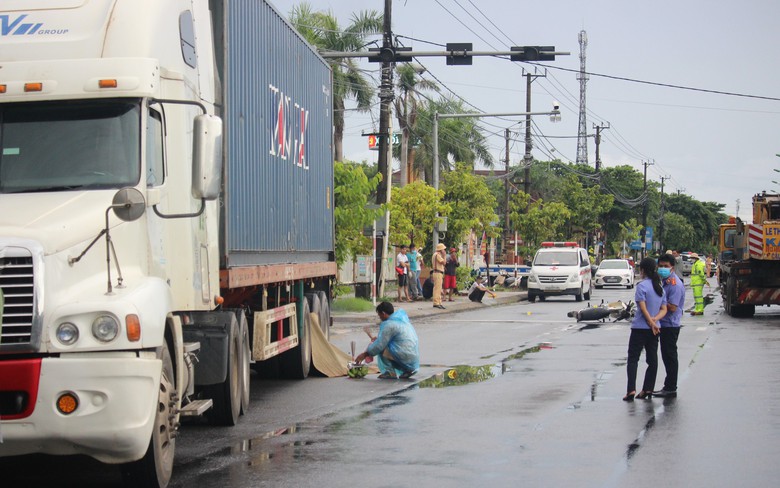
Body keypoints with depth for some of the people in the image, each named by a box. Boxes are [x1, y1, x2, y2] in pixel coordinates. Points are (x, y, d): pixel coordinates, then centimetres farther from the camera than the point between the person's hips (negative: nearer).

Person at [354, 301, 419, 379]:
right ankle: (406, 370, 15)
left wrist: (365, 354, 3)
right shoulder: (402, 319, 15)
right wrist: (378, 338, 28)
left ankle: (390, 372, -2)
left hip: (406, 358, -9)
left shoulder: (389, 324, -12)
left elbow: (379, 346, -10)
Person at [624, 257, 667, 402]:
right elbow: (664, 309, 6)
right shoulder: (660, 287, 10)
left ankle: (631, 390, -13)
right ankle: (648, 390, 11)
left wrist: (651, 322, -9)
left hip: (640, 328, -6)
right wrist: (655, 319, -8)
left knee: (633, 359, -3)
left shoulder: (642, 285, -12)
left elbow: (643, 307, -16)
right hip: (654, 329, 6)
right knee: (652, 360, 11)